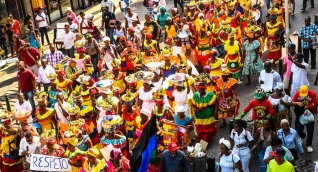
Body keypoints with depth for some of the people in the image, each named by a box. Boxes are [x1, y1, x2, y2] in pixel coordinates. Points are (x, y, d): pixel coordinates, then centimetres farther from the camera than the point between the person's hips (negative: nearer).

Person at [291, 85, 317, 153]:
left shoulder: (313, 94, -15)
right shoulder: (297, 93, -11)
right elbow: (292, 102, -8)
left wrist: (308, 107, -24)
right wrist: (298, 103, -28)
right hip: (300, 115, 2)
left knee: (310, 131, 2)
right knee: (298, 130, 8)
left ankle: (309, 145, 20)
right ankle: (303, 136, 44)